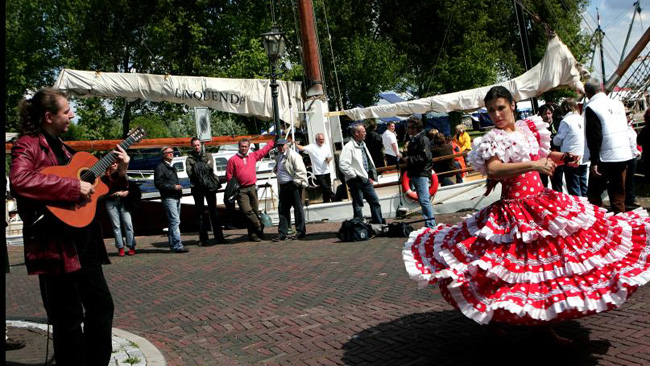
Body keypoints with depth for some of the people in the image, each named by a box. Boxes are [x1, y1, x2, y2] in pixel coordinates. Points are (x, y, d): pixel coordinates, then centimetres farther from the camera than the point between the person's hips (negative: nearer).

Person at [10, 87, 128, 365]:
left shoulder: (61, 147, 17)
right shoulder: (28, 144, -9)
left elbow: (91, 187, 23)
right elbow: (19, 180, -30)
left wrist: (119, 172, 11)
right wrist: (73, 187, -27)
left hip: (83, 241, 9)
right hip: (56, 245, -9)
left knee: (101, 305, 15)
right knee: (69, 318, 1)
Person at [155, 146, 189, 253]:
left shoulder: (172, 167, 22)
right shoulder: (160, 167, -6)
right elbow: (158, 184, -13)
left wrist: (178, 186, 13)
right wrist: (173, 187, -16)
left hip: (176, 197, 9)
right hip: (168, 198, -9)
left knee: (174, 222, 11)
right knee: (175, 221, -14)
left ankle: (173, 245, 18)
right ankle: (177, 246, -16)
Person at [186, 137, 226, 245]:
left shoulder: (208, 156, 14)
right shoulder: (189, 159, 10)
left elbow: (210, 166, -6)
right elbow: (190, 173, -7)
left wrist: (198, 168, -8)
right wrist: (205, 166, -8)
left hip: (209, 186, 0)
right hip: (197, 188, 0)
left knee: (213, 211, 0)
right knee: (200, 212, 2)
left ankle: (218, 236, 2)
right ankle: (203, 238, 7)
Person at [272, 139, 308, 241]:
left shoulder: (293, 155, -10)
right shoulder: (279, 157, 18)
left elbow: (300, 170, -15)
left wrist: (297, 182, -16)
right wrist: (275, 169, 14)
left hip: (293, 185, -9)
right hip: (283, 186, 9)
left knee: (297, 208, 0)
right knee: (282, 210, 8)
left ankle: (301, 231, 8)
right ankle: (283, 233, 13)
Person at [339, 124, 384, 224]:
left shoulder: (362, 145, 13)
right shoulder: (349, 147, -15)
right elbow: (343, 166, -23)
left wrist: (371, 177, 15)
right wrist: (355, 176, -16)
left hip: (366, 179, 9)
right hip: (356, 181, -8)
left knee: (375, 202, 12)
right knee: (358, 205, 1)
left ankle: (379, 224, 21)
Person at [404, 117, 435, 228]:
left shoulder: (423, 139, -10)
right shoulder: (412, 140, 18)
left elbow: (425, 156, -19)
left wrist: (410, 159, -15)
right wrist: (406, 158, 7)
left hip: (422, 174, -10)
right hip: (415, 174, 10)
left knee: (424, 200, -13)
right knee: (422, 200, 12)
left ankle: (431, 225, -9)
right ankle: (428, 224, 19)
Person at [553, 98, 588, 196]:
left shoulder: (566, 121, -10)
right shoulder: (583, 119, 8)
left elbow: (557, 141, -6)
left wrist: (554, 138, 16)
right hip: (583, 159, 6)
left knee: (574, 190, -1)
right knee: (583, 188, 14)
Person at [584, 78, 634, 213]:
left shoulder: (591, 108, -10)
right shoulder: (618, 104, 10)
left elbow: (594, 137, -15)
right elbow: (624, 130, 19)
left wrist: (594, 162, -14)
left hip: (605, 158, -6)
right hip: (623, 156, 6)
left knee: (593, 194, 4)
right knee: (618, 195, 11)